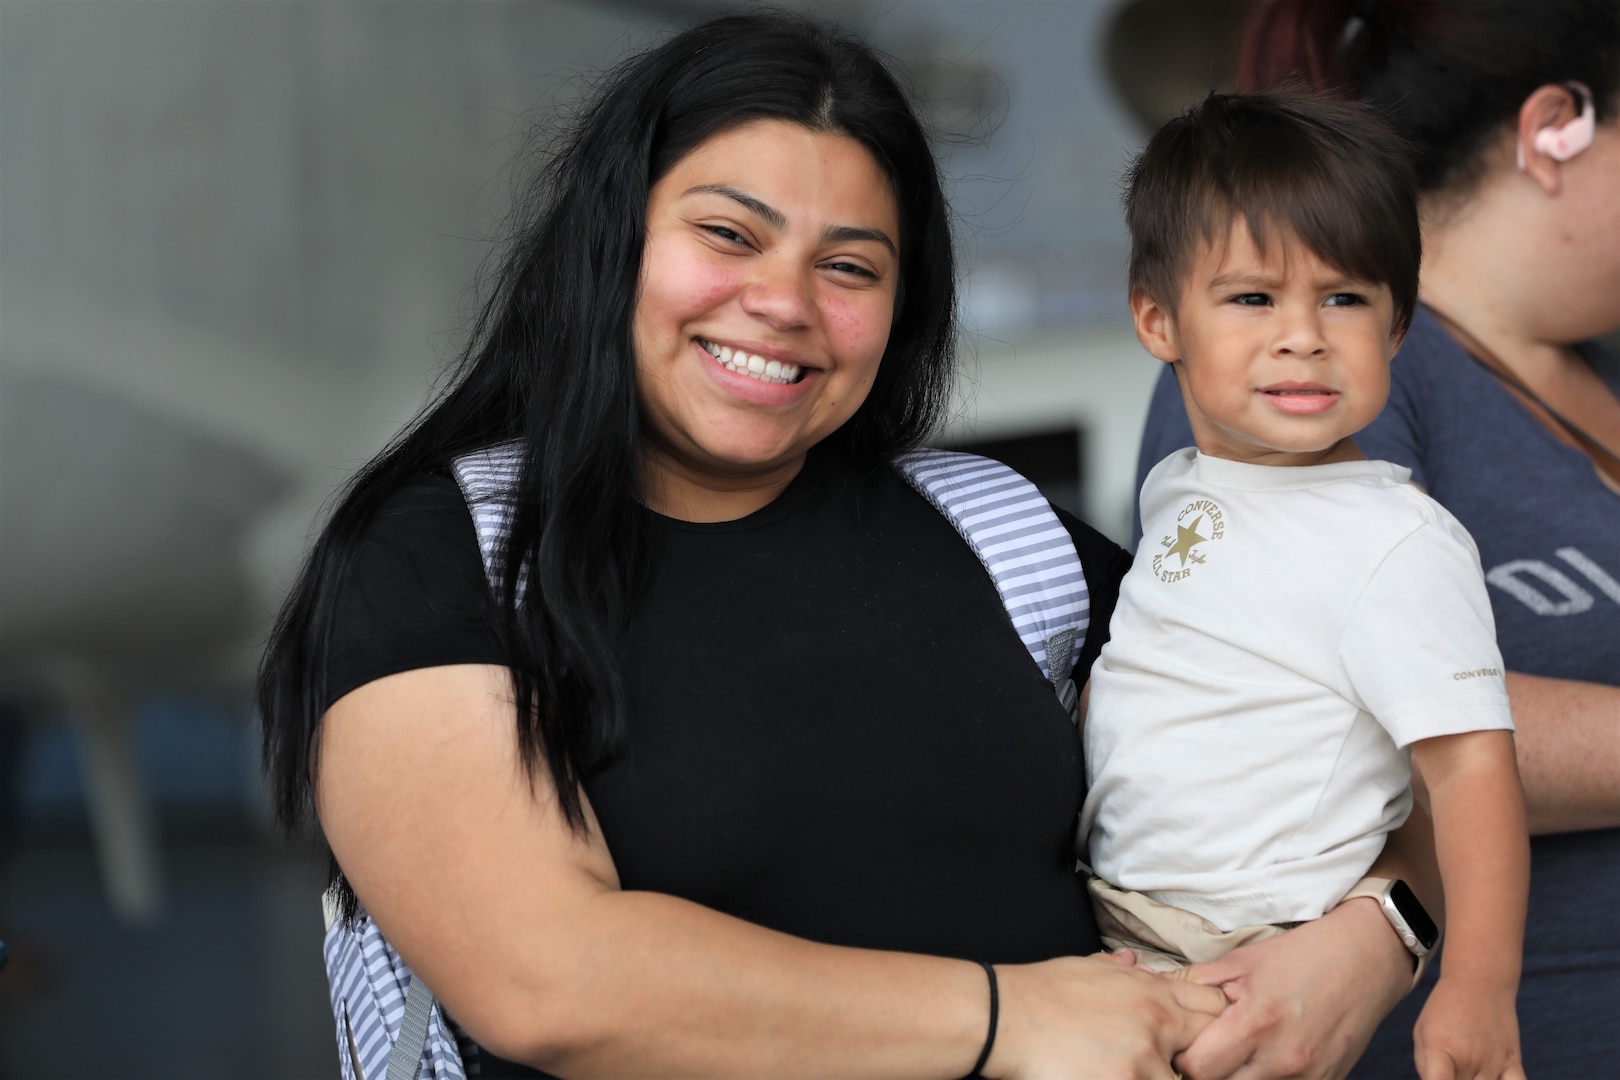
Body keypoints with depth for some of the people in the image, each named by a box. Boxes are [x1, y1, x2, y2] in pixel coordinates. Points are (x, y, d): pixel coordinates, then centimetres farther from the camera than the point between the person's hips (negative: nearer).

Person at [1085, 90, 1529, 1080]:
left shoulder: (1401, 543, -15)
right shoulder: (1175, 489, 9)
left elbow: (1473, 763, -18)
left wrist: (1480, 989, -24)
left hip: (1242, 963, -7)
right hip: (1098, 907, 7)